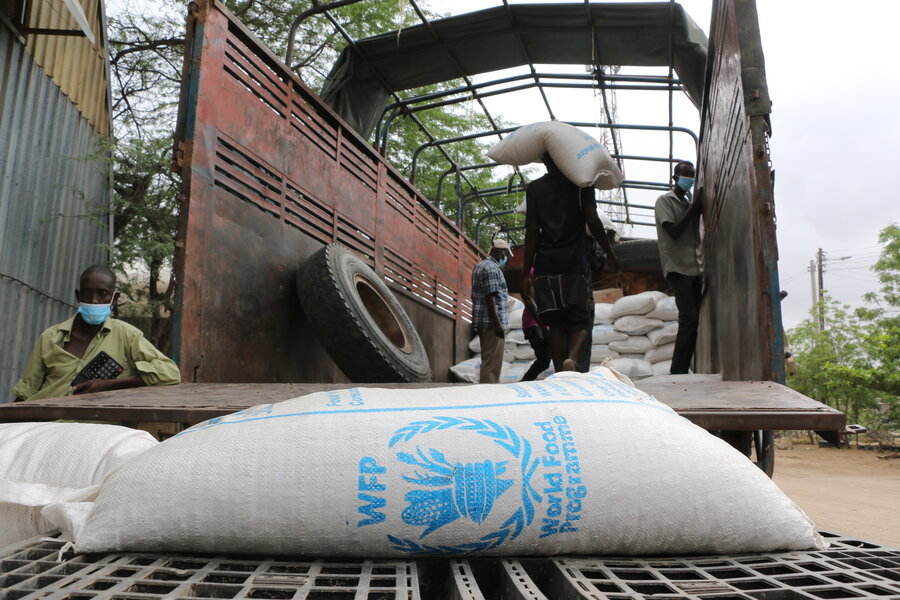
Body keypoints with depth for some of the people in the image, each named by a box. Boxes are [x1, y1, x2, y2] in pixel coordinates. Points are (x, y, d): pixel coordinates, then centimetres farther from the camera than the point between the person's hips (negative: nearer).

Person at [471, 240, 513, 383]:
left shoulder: (480, 266, 20)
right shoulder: (492, 268, -12)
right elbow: (490, 297, -19)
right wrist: (498, 324, -21)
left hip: (482, 322, 10)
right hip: (492, 322, -10)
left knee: (488, 361, 16)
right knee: (492, 363, -8)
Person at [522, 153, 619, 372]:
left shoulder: (534, 188, 9)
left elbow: (532, 231, 3)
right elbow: (592, 220, -5)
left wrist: (525, 273, 4)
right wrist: (610, 254, 5)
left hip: (545, 264, 2)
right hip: (575, 263, -1)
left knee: (555, 323, 6)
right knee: (580, 321, 1)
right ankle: (572, 358, -27)